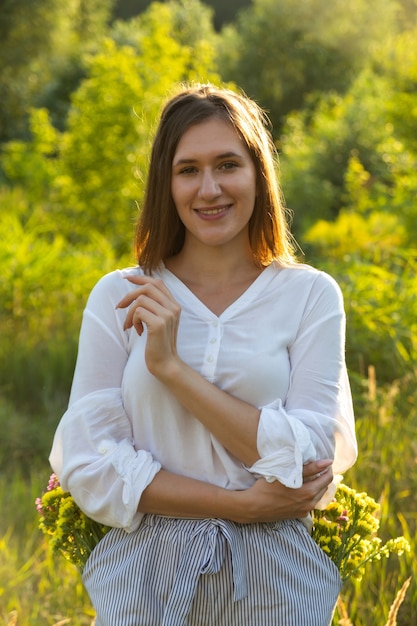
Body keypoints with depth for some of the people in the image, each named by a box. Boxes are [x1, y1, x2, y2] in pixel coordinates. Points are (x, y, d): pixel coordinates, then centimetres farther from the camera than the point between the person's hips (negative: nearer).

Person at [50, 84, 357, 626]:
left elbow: (308, 464, -12)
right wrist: (243, 504, -16)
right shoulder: (118, 297, -2)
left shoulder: (311, 295, -4)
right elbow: (89, 466, -7)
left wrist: (171, 366, -17)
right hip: (144, 581, 0)